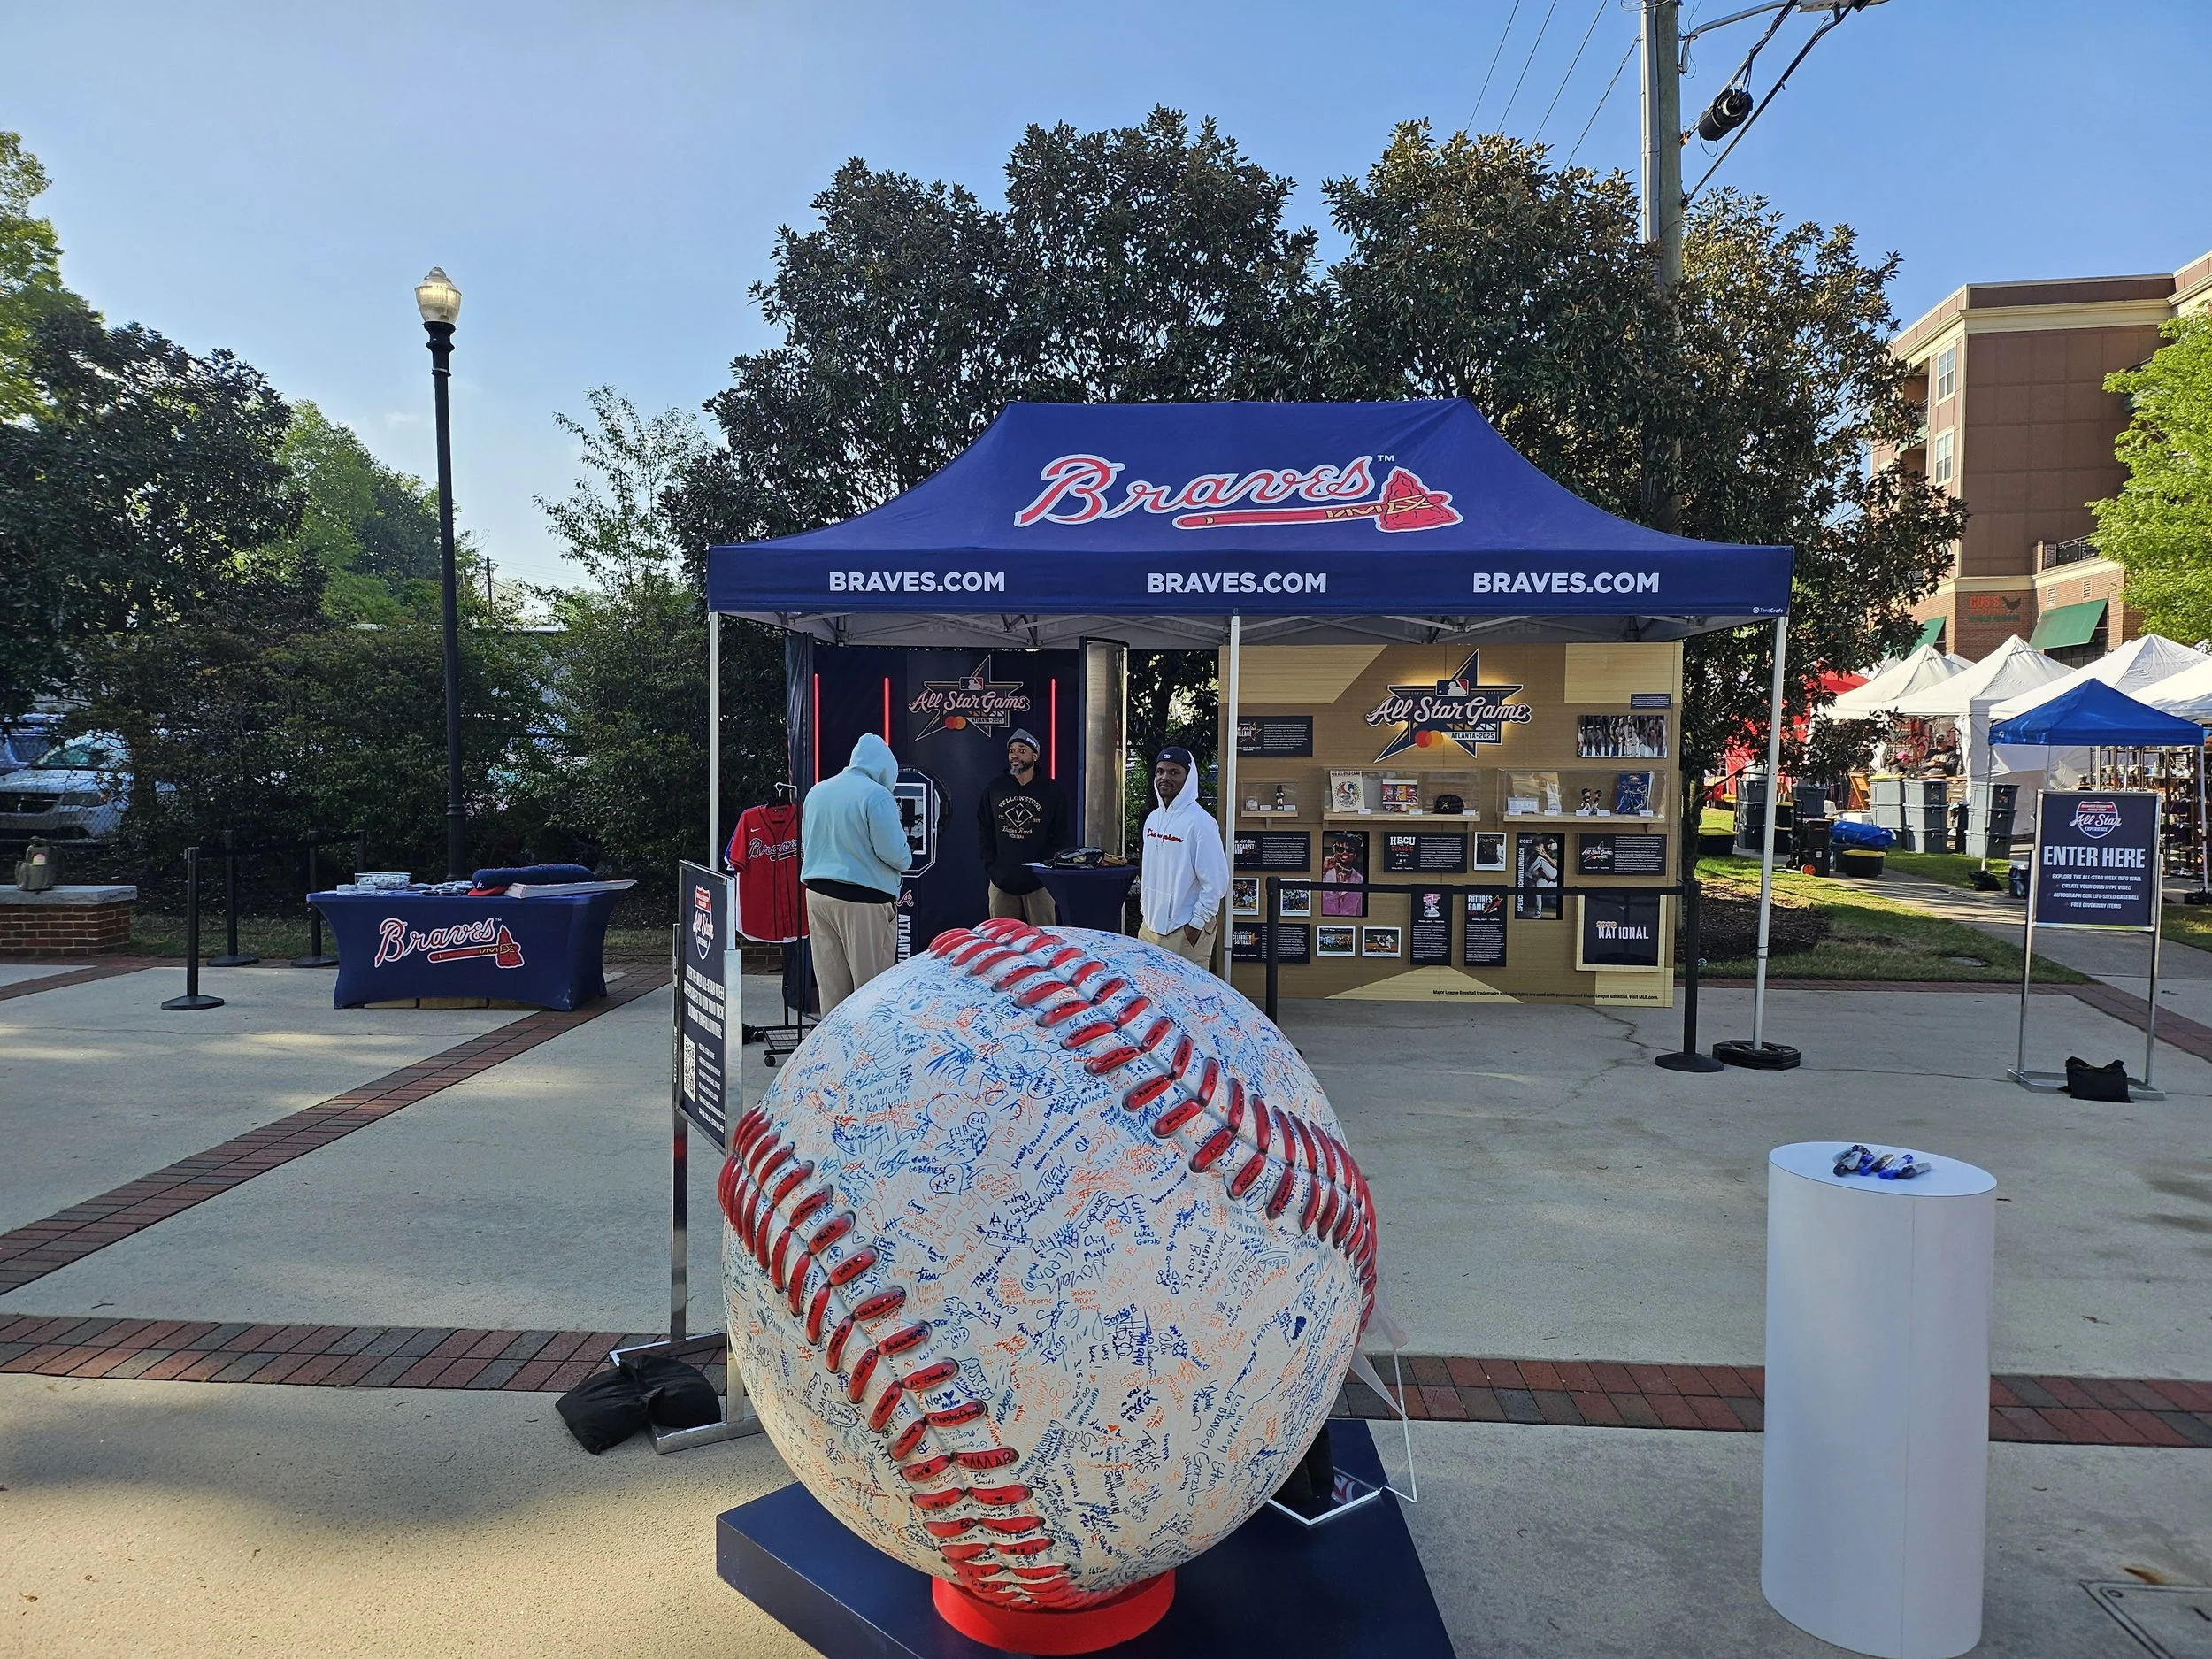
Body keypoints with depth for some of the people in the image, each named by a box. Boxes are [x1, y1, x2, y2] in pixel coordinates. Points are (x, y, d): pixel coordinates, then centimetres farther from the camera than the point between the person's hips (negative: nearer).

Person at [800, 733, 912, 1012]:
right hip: (864, 899, -7)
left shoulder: (817, 791, 11)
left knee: (830, 984, 12)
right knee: (872, 986, 0)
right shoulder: (876, 795, -12)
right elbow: (893, 852, -14)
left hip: (817, 894, 7)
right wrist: (906, 859, 6)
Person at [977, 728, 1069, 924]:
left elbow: (1061, 836, 3)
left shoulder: (1052, 791, 2)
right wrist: (990, 864, 2)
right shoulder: (995, 788, 9)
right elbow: (984, 829, 13)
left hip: (1039, 883, -2)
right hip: (1002, 881, 2)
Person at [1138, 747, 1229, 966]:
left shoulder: (1200, 823, -14)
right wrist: (1146, 908, 17)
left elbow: (1216, 881, -16)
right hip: (1150, 925, 8)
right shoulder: (1153, 819, 10)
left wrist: (1197, 923, -16)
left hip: (1185, 931, -8)